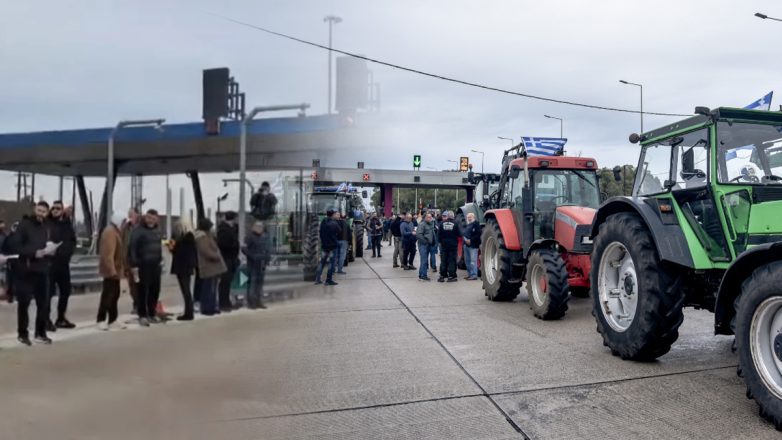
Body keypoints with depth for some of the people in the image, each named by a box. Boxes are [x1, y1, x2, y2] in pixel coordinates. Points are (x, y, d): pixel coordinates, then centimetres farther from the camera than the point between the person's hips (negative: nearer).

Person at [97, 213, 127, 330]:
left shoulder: (114, 231, 17)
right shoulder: (110, 232, -16)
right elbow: (108, 253, -24)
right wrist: (112, 269, -27)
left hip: (114, 269, 10)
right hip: (111, 269, -10)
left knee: (114, 294, 11)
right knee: (108, 294, -7)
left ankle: (112, 321, 16)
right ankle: (101, 320, -2)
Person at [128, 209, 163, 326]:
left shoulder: (157, 231, 14)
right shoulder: (138, 231, -8)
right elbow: (132, 249, -13)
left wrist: (159, 260, 13)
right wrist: (134, 265, -17)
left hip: (155, 266, 6)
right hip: (143, 266, -6)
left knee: (155, 291, 10)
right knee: (142, 292, -1)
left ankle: (152, 314, 21)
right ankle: (142, 316, 8)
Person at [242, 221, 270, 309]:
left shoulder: (265, 237, 12)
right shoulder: (250, 237, -8)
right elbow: (244, 249, -13)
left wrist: (266, 259, 8)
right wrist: (252, 257, -18)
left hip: (262, 263, 7)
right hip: (253, 263, -7)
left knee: (260, 282, 12)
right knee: (252, 282, -6)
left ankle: (259, 301, 20)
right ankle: (251, 302, 1)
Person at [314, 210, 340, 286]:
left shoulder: (323, 222, 2)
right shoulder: (334, 223, -15)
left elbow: (321, 233, 9)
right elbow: (338, 233, -4)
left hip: (324, 245, 6)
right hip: (333, 245, -6)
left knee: (322, 262, 15)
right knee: (332, 263, 2)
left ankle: (317, 279, 13)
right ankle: (329, 280, 0)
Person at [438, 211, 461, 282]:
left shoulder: (442, 223, -4)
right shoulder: (455, 224, -10)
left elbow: (438, 233, -1)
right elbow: (458, 234, -6)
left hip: (444, 244, 2)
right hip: (453, 244, -2)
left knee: (443, 260, 9)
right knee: (452, 260, 2)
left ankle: (442, 276, 10)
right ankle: (451, 276, 1)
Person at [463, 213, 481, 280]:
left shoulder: (476, 224, -8)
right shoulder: (467, 225, 19)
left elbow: (478, 235, -16)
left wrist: (470, 240, -19)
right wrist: (465, 239, 6)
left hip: (473, 245, -9)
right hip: (466, 245, 9)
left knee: (473, 261, -10)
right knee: (467, 260, 12)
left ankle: (474, 275, -9)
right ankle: (469, 274, 21)